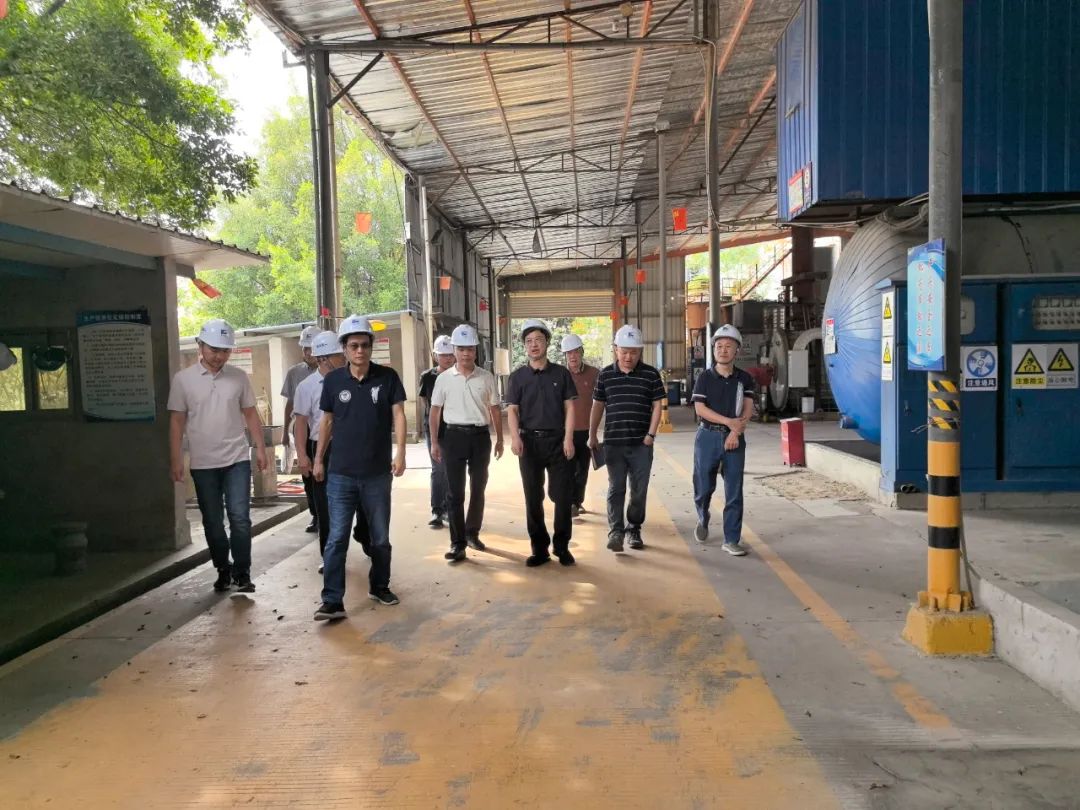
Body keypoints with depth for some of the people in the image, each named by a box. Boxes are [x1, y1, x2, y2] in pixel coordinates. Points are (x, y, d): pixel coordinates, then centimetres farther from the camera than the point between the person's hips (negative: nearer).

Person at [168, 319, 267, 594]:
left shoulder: (238, 377, 2)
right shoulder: (183, 379, -1)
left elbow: (250, 414, 8)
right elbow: (177, 421, 0)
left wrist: (260, 448, 2)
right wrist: (175, 460, -4)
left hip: (237, 460, 0)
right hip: (203, 464, 0)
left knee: (240, 518, -5)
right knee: (212, 522, 10)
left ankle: (242, 574, 4)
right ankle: (223, 571, 24)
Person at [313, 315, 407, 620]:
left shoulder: (387, 377, -3)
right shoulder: (333, 380, 0)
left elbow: (398, 414, -4)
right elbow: (327, 421, 8)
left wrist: (400, 452, -16)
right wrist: (319, 459, 9)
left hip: (377, 473, 0)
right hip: (340, 474, 0)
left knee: (381, 537, 13)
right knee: (337, 538, -1)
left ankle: (379, 586, 32)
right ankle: (332, 601, 3)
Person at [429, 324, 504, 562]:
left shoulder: (486, 377, 3)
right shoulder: (444, 379, 0)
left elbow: (495, 410, 9)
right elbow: (435, 411, 4)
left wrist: (500, 439, 9)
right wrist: (434, 442, -1)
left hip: (480, 436, 2)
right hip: (454, 436, -1)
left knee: (478, 488, 12)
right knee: (455, 492, 0)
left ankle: (472, 533, 29)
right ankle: (458, 543, 4)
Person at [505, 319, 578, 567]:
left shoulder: (561, 373, 5)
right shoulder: (517, 377, 5)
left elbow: (569, 407, 3)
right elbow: (512, 410, 0)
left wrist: (568, 438, -7)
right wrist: (515, 437, -16)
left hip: (557, 440, -1)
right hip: (529, 441, 1)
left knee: (562, 495, 0)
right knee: (533, 497, 6)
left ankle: (562, 546, 14)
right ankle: (539, 548, 15)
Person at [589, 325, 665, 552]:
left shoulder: (651, 374, 0)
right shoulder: (606, 374, 4)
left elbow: (657, 405, 3)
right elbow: (598, 406, 11)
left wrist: (651, 434, -6)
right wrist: (592, 435, 11)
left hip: (641, 444, 0)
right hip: (613, 443, 0)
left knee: (639, 489, 6)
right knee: (616, 488, -1)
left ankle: (634, 529, 22)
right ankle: (615, 532, 1)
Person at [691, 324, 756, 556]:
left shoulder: (745, 378, 6)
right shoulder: (705, 377, 1)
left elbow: (748, 407, -2)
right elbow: (700, 409, -7)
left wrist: (736, 431, -16)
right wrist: (729, 421, -16)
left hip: (734, 439, 1)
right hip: (708, 437, -1)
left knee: (734, 492, 0)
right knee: (703, 486, 4)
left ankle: (731, 540, 8)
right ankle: (703, 521, 34)